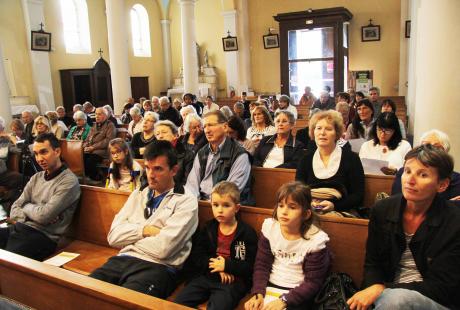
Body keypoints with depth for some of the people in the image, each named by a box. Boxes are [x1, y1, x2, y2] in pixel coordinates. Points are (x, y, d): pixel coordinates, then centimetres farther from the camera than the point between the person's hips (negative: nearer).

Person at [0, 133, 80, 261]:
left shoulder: (69, 181, -9)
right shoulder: (36, 178, 16)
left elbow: (44, 216, -15)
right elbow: (15, 209, 14)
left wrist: (26, 206, 5)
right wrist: (32, 213, -7)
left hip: (43, 236, -7)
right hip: (19, 228, 7)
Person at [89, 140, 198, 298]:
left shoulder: (186, 202, -3)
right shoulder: (137, 195, 16)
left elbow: (163, 248, -14)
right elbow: (113, 236, 9)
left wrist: (129, 238, 0)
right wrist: (144, 230, -6)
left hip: (158, 267, -5)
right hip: (122, 260, 5)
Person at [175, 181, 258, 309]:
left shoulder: (247, 233, -4)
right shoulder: (208, 228, 10)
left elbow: (251, 266, -7)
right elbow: (195, 256, 6)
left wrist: (226, 266, -13)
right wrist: (216, 266, -9)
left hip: (232, 280, -4)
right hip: (206, 276, 4)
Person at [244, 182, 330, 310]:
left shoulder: (316, 239, -14)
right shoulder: (269, 227, -4)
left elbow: (313, 282, -10)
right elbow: (262, 265, 0)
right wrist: (258, 293, -13)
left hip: (296, 294, -3)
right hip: (269, 287, 3)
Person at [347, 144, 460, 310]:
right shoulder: (382, 210, -3)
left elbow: (441, 287, -13)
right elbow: (372, 263, 6)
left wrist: (383, 289, -22)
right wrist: (376, 286, -17)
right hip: (388, 295, 2)